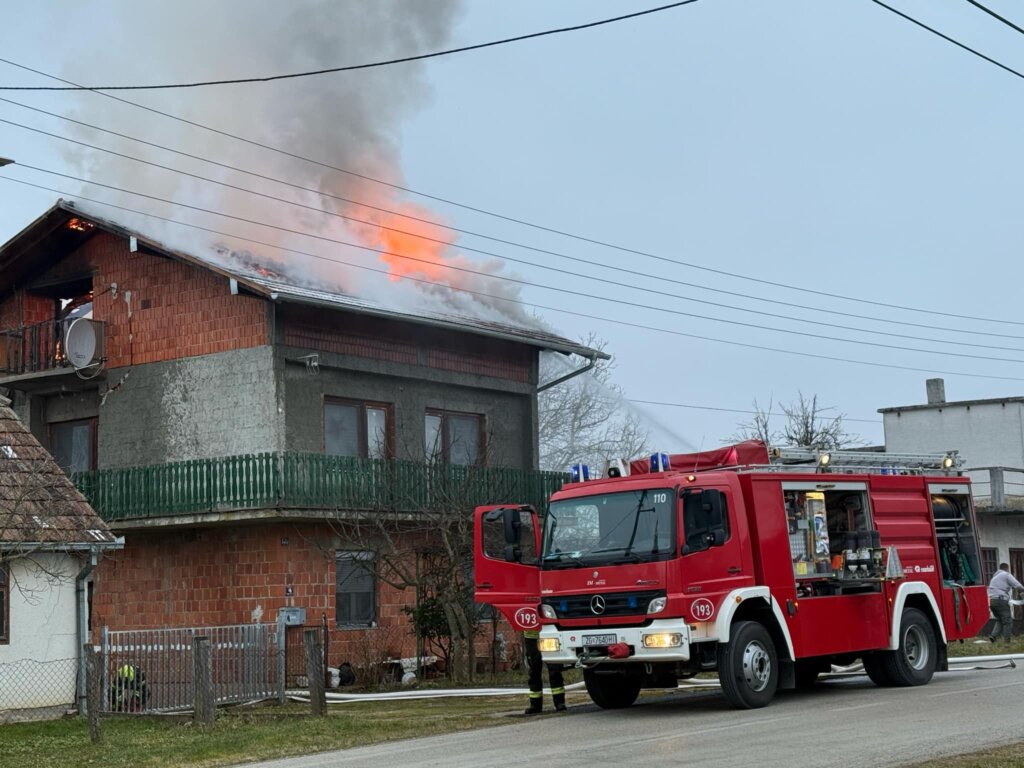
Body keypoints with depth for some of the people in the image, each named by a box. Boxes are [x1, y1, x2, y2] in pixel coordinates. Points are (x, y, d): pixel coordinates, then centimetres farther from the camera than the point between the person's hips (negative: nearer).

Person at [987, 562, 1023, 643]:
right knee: (1007, 621, -2)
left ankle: (993, 635, 0)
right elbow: (1017, 585, -7)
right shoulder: (1006, 575, 3)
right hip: (1001, 600, -7)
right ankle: (1007, 641, -6)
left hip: (991, 601, 7)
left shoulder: (994, 577, 28)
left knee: (999, 620, 18)